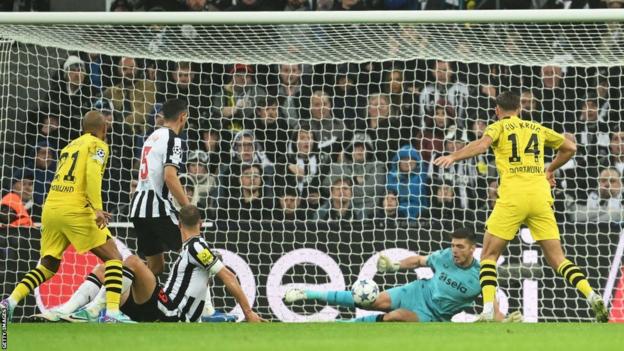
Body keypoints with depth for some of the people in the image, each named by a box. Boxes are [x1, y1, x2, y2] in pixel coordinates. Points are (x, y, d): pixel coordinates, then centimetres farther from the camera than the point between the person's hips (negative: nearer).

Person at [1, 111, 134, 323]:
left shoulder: (70, 146, 24)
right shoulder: (98, 145, 2)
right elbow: (92, 174, -15)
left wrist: (93, 210, 36)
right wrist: (97, 209, -22)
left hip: (50, 208, 7)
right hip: (74, 211, -7)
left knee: (48, 265, 19)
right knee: (113, 258, 0)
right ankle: (112, 312, -15)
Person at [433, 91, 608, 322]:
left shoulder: (499, 127, 9)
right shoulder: (537, 128, 22)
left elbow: (482, 144, -13)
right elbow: (570, 147, 30)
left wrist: (453, 157, -22)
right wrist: (550, 169, 42)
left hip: (513, 196, -3)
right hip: (541, 195, 3)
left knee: (489, 255, 7)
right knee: (557, 258, 8)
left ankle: (488, 311, -11)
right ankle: (592, 296, -13)